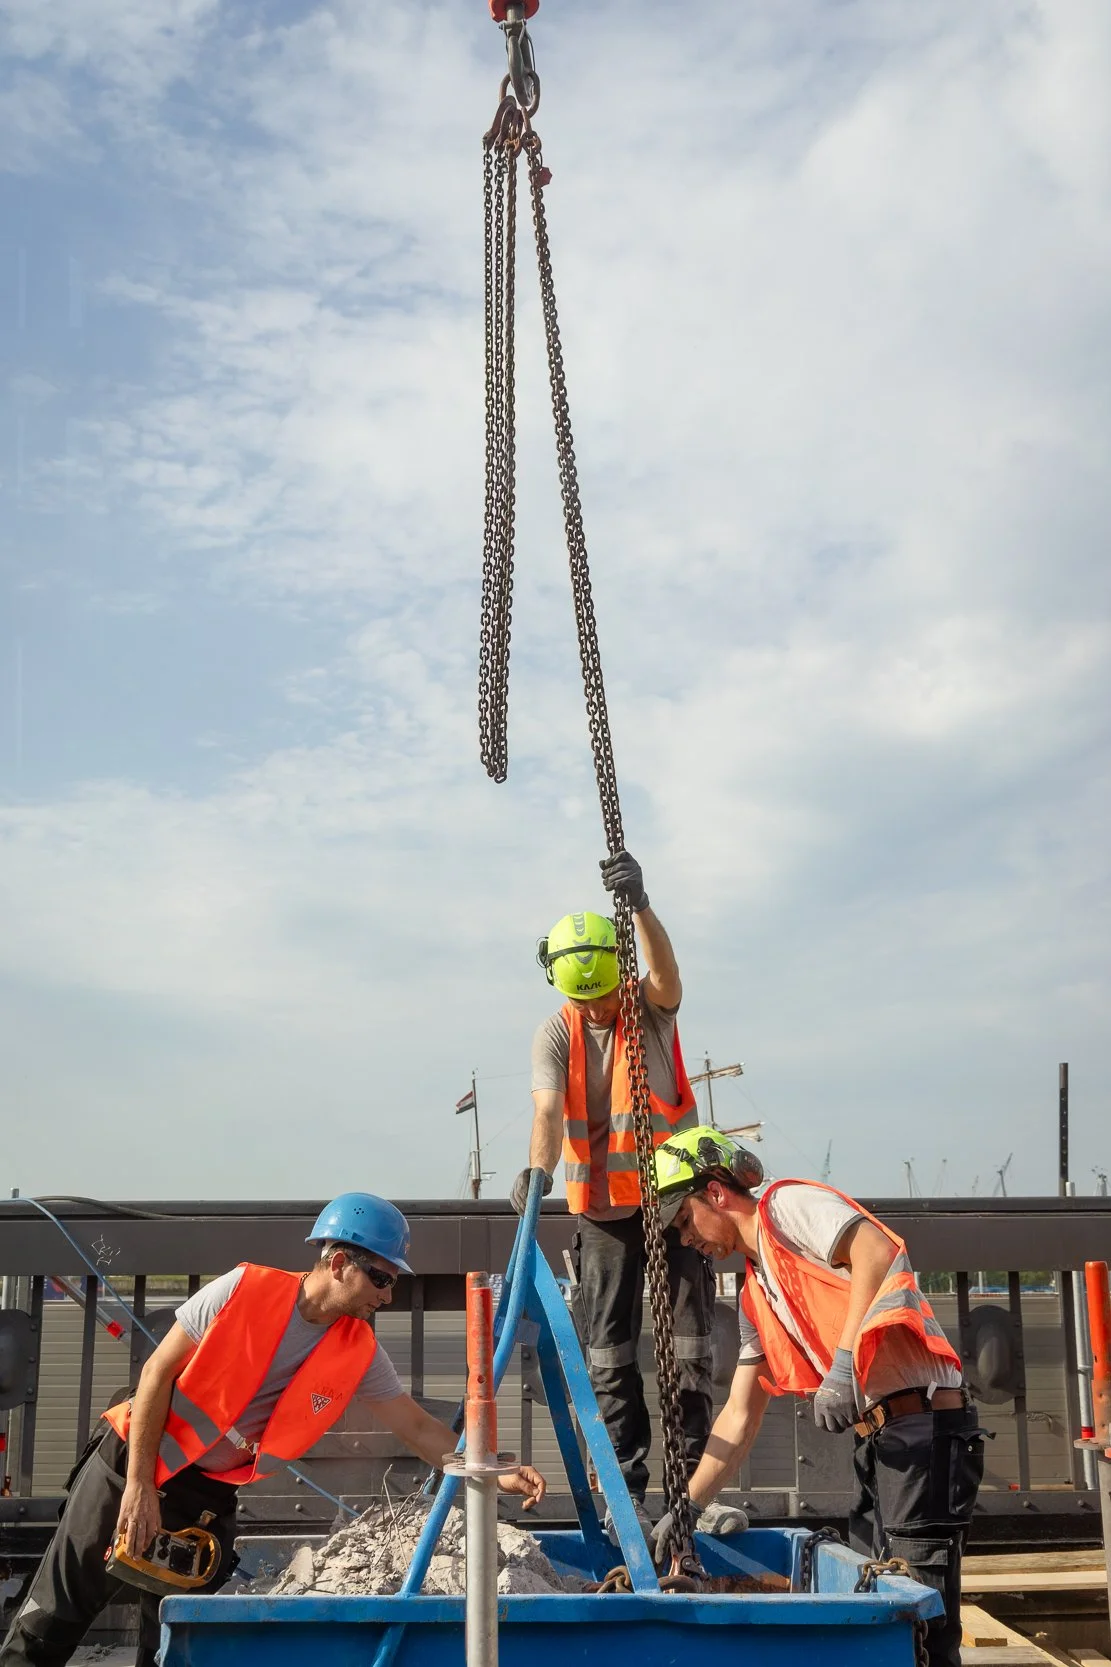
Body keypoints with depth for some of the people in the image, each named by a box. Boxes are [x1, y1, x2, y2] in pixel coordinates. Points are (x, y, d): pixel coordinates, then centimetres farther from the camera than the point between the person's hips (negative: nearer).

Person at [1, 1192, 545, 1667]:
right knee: (54, 1616, 1)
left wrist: (493, 1476, -12)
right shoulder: (244, 1289, -19)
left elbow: (418, 1427, 0)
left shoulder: (359, 1353, -7)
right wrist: (139, 1487, -15)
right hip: (132, 1459, -3)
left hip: (209, 1495, 4)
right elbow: (157, 1374, -14)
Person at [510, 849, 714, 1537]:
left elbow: (666, 970, -30)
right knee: (608, 1353, 2)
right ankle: (629, 1487, 10)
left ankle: (689, 1478, 10)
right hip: (602, 1209, 1)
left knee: (692, 1345, 0)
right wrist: (539, 1169, -42)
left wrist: (641, 905, -49)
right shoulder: (555, 1034, -5)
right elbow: (548, 1109, -21)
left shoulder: (652, 1008, -7)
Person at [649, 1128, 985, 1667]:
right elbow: (739, 1419, 22)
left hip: (924, 1427, -10)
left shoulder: (788, 1204, -5)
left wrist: (844, 1364, -27)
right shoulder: (756, 1296, 21)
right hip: (878, 1438, 10)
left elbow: (879, 1250, -24)